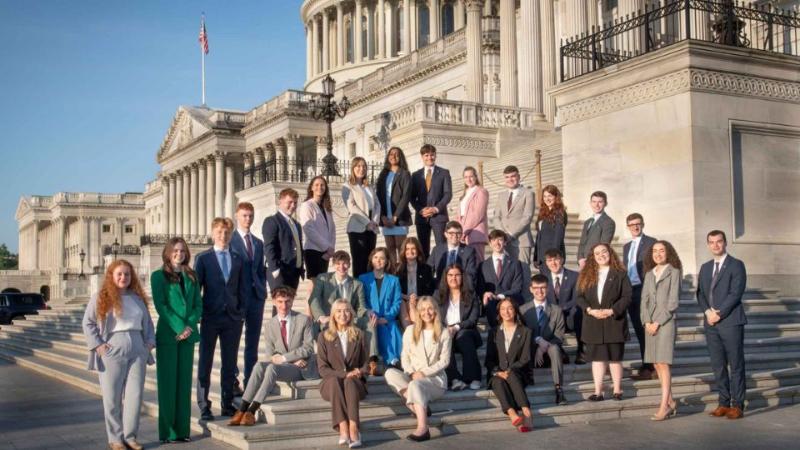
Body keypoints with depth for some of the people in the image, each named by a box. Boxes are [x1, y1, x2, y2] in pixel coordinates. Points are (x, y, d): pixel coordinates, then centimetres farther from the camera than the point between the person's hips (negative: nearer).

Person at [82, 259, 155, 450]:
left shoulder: (138, 298, 13)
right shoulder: (100, 298, 0)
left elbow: (147, 322, 19)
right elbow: (88, 323, -1)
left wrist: (150, 341, 6)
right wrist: (97, 345, -10)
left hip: (137, 351, 4)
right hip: (112, 351, -4)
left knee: (135, 395, 2)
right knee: (112, 397, 3)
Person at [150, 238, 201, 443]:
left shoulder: (191, 277, 13)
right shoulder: (159, 276, 1)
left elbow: (198, 305, 9)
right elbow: (160, 305, -8)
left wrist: (190, 326, -8)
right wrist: (178, 327, -16)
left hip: (188, 335, 4)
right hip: (167, 335, -4)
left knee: (184, 382, 6)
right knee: (168, 382, -2)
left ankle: (183, 429, 11)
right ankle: (168, 431, 2)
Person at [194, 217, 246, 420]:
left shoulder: (238, 259, 12)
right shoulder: (203, 258, 3)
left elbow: (241, 289, 13)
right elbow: (196, 287, 1)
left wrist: (242, 311, 2)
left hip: (233, 318, 3)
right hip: (210, 318, -3)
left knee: (230, 364, 7)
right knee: (205, 363, 1)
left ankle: (227, 404, 14)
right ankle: (204, 406, 6)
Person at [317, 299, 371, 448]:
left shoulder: (359, 335, 11)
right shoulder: (324, 336, 6)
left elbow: (365, 363, 12)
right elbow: (322, 368, -1)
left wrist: (360, 371, -12)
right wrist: (344, 374, -15)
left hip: (355, 382, 0)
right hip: (331, 383, 0)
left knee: (349, 382, -35)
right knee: (334, 380, -36)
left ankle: (353, 428, -51)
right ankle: (344, 427, -47)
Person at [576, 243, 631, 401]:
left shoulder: (620, 274, 1)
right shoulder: (586, 275, 8)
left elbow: (627, 297, -6)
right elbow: (580, 297, 4)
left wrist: (612, 311, -17)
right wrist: (590, 310, -13)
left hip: (614, 322, -2)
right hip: (593, 324, 2)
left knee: (615, 357, 4)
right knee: (597, 357, 4)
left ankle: (617, 390, 14)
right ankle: (598, 391, 7)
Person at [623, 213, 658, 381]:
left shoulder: (651, 243, -3)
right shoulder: (626, 247, 20)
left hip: (644, 290, -7)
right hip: (630, 291, 7)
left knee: (646, 330, -5)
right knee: (639, 331, 10)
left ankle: (649, 368, -2)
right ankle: (646, 366, 16)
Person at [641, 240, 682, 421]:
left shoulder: (674, 272, -1)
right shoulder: (649, 274, 15)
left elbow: (673, 302, -6)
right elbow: (645, 299, 11)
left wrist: (658, 322, -10)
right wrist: (647, 321, -3)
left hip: (666, 321, -6)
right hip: (650, 323, 6)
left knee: (663, 364, -11)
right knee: (656, 364, 6)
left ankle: (664, 406, -11)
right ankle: (670, 402, 16)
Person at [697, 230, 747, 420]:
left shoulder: (736, 265, -2)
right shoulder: (705, 267, 17)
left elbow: (735, 293, -11)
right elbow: (700, 293, 11)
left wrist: (719, 313, -14)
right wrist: (708, 311, -7)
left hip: (731, 322, -5)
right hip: (711, 324, 6)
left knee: (736, 365, -1)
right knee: (718, 366, 7)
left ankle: (737, 405, 3)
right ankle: (724, 403, 13)